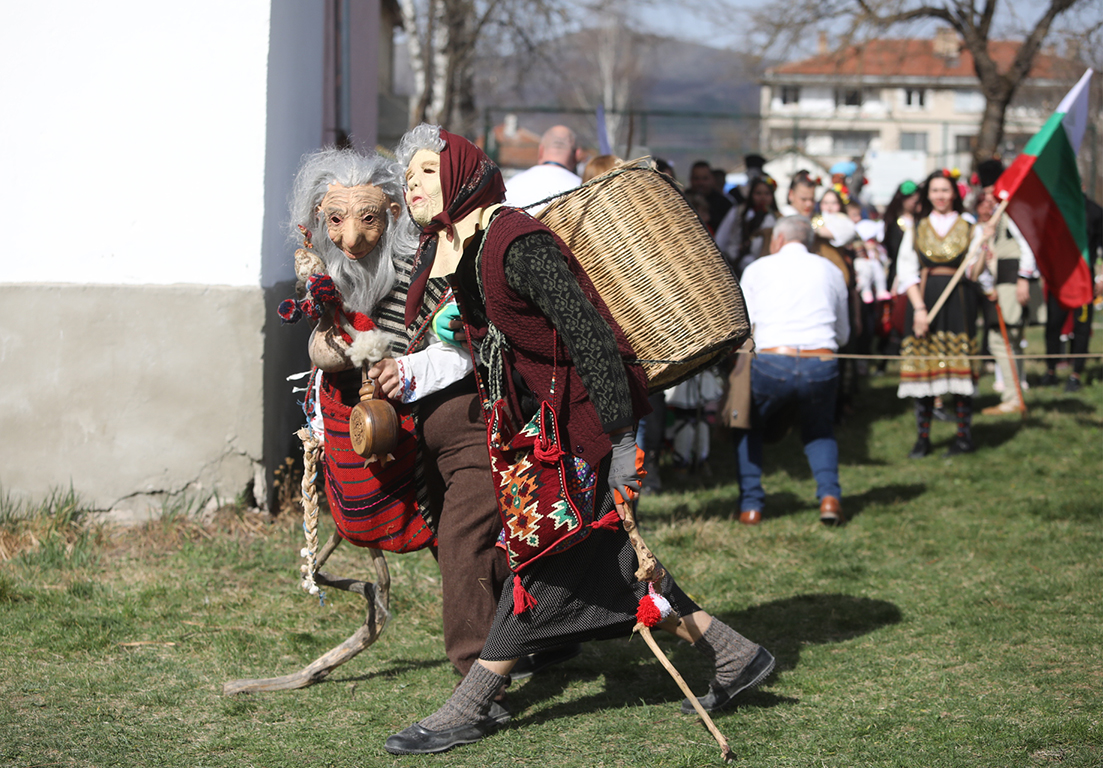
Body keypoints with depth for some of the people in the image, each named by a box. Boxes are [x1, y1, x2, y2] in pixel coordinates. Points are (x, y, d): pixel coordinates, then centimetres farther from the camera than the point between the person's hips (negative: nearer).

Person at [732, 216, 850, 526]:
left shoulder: (758, 269, 13)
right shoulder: (830, 271, 18)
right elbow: (843, 334, 25)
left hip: (770, 364, -2)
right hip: (821, 365, 2)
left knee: (747, 428, 26)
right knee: (819, 432, 29)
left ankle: (750, 506, 13)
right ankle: (829, 496, 3)